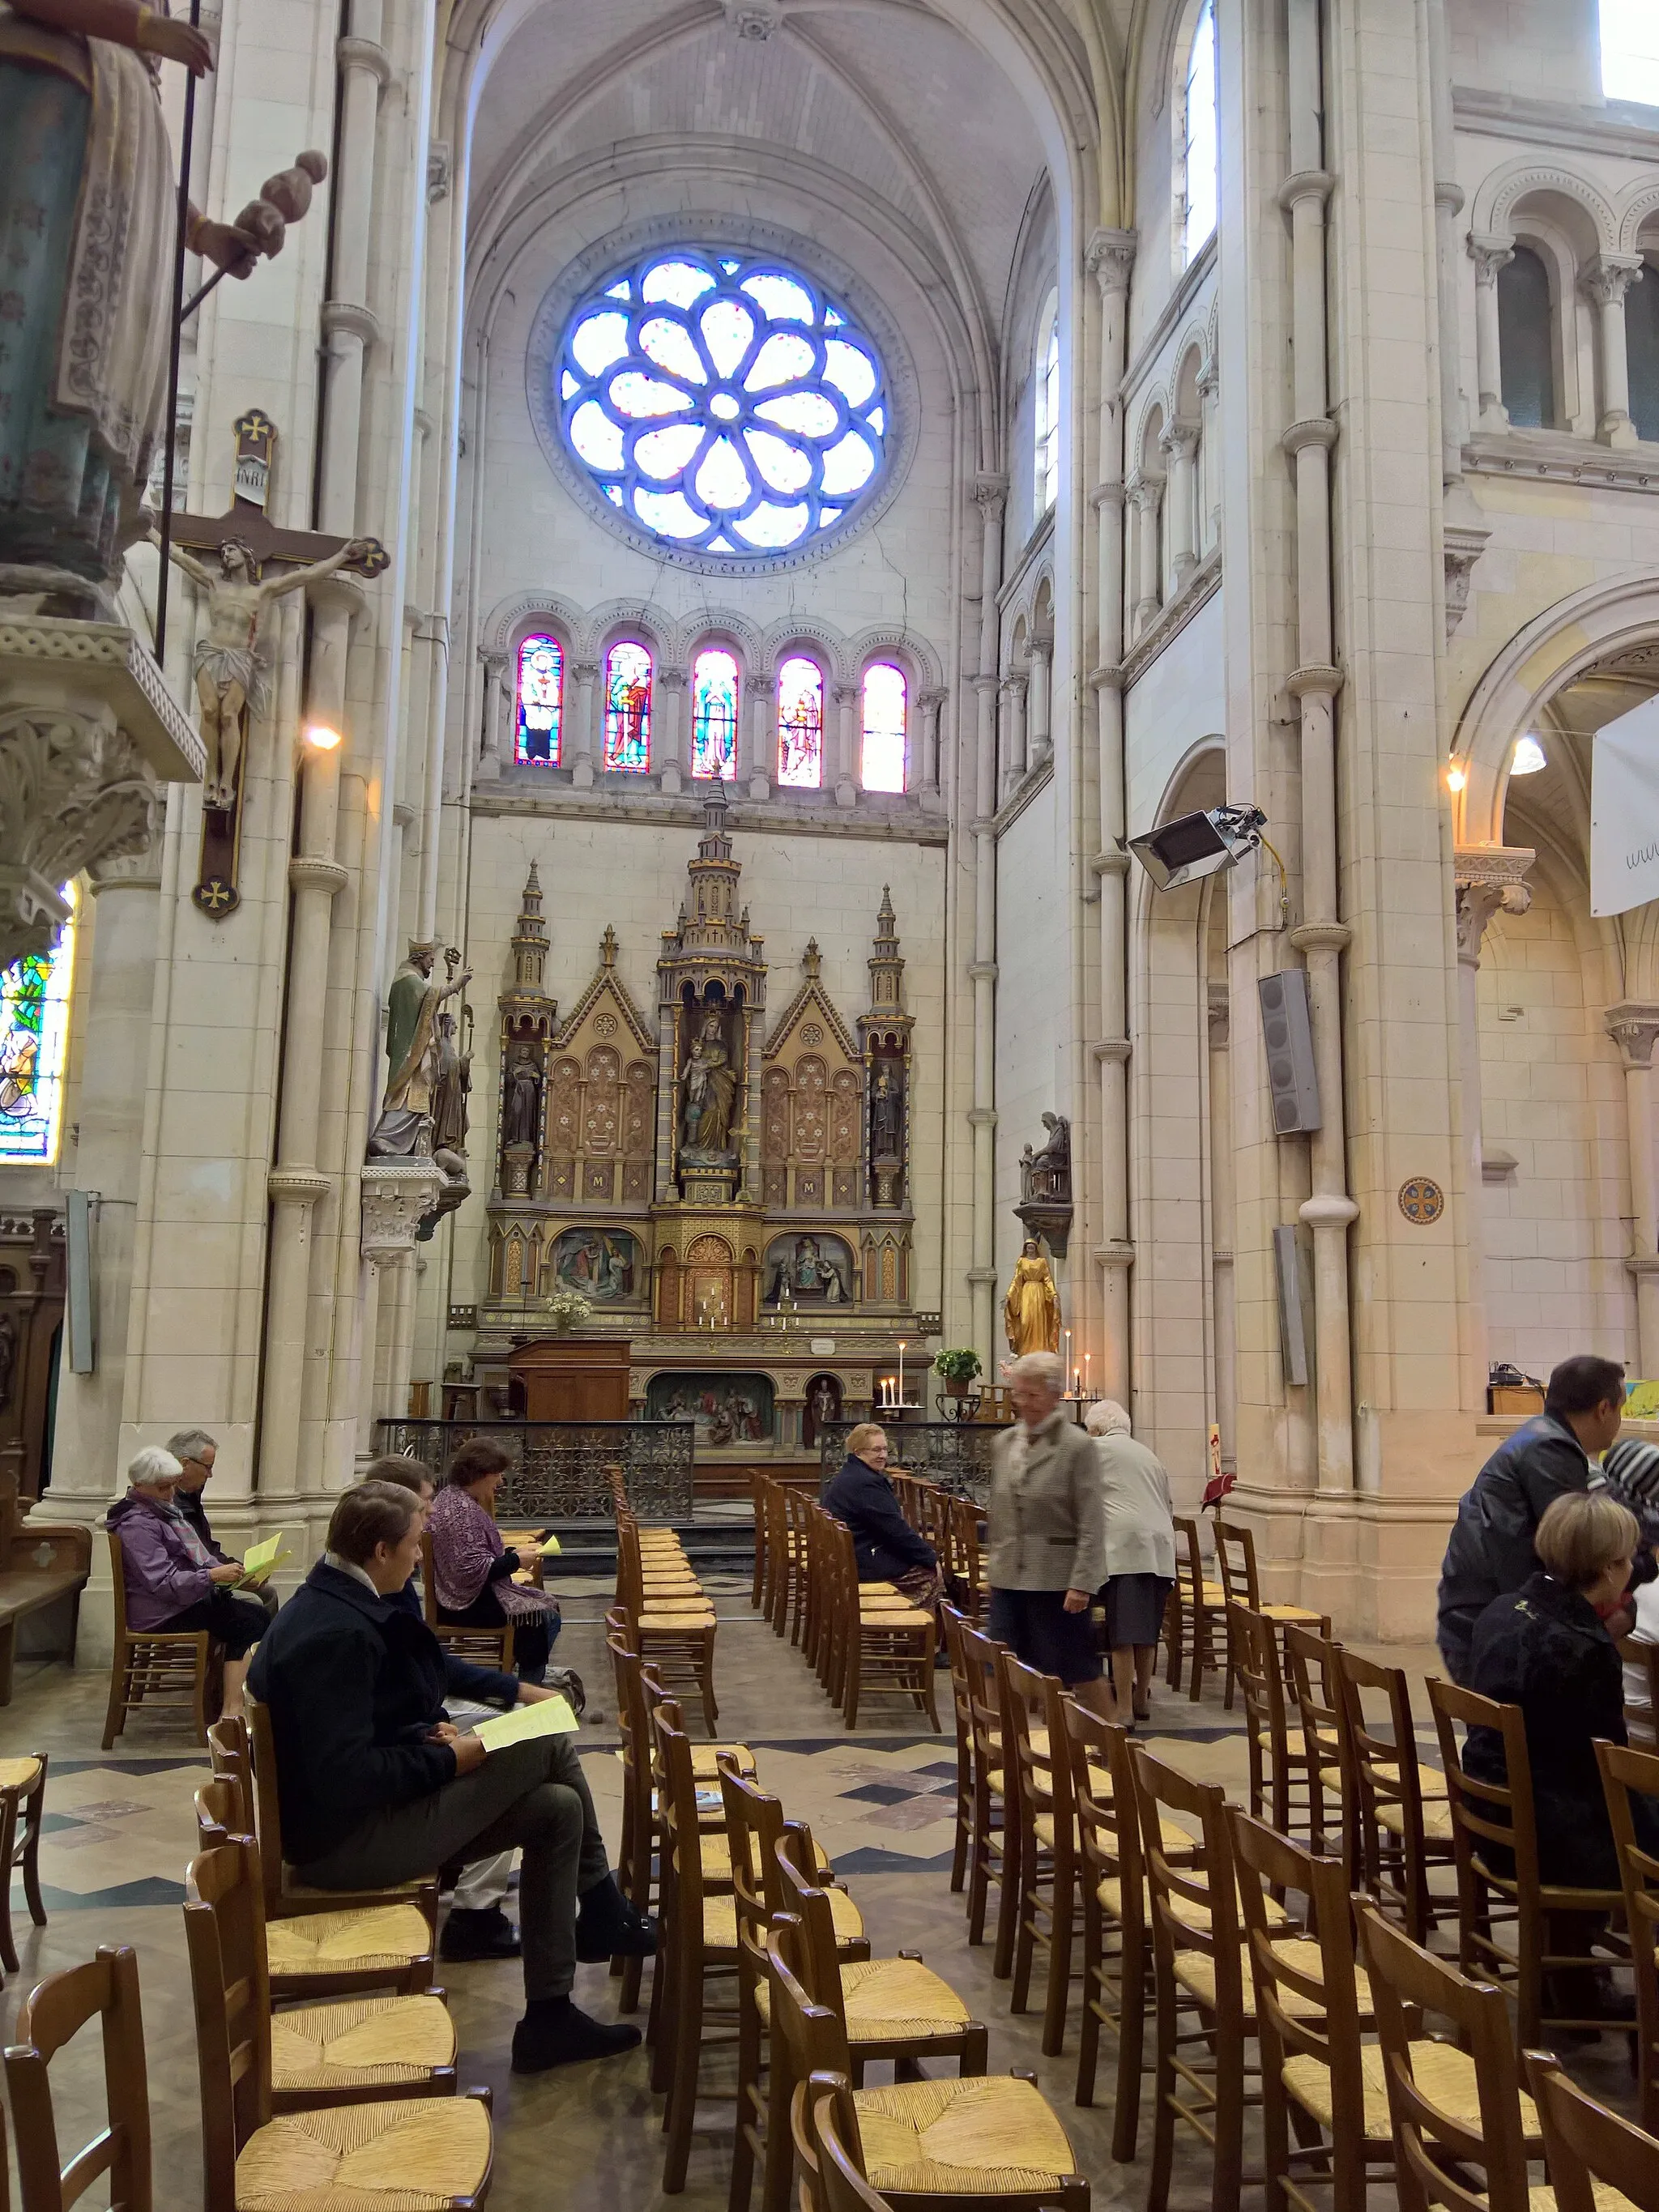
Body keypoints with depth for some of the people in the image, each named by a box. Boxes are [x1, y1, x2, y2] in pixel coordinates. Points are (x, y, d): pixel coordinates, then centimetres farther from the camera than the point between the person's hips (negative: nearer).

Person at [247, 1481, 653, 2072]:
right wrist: (448, 1761, -18)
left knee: (556, 1809, 4)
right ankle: (603, 1915, 11)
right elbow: (346, 1779, -30)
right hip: (346, 1841, -10)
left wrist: (516, 1691, 8)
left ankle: (549, 2016, 12)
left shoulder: (338, 1602, 6)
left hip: (374, 1807, 10)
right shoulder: (336, 1633, -27)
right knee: (550, 1747, -10)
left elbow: (432, 1666, 19)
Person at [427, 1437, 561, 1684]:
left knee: (549, 1605, 11)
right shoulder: (461, 1510, -23)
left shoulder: (453, 1497, 11)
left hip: (462, 1594, 11)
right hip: (466, 1603, -11)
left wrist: (513, 1552, 7)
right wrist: (516, 1560, -15)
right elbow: (473, 1569, -27)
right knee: (545, 1616, -12)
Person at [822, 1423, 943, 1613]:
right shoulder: (866, 1483, -20)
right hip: (865, 1565, -11)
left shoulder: (845, 1476, 15)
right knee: (933, 1575, -6)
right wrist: (931, 1558, -10)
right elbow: (896, 1529, -20)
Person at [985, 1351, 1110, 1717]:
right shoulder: (1005, 1442, 9)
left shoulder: (1076, 1446, -9)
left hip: (1057, 1579, -5)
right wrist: (994, 1563, 14)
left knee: (1080, 1673, 7)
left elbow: (1091, 1524, -12)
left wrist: (1082, 1583, -17)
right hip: (1009, 1577, 5)